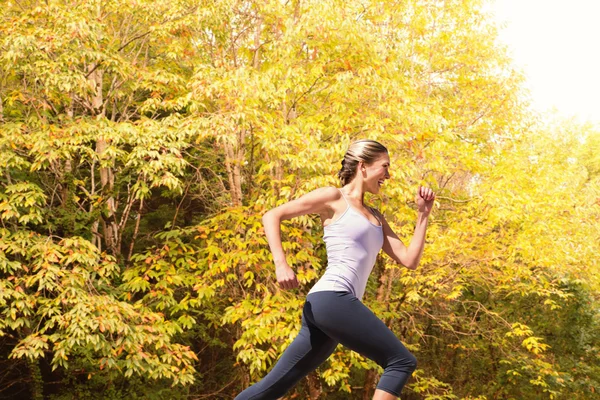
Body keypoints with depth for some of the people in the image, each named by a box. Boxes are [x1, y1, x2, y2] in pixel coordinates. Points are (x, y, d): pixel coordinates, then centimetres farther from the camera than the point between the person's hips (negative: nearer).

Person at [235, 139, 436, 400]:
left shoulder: (376, 219, 25)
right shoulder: (334, 198, 3)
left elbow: (410, 260, 18)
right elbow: (271, 216, -1)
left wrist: (423, 214, 13)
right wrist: (281, 264, -14)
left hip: (333, 305, 8)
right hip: (332, 299, -8)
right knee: (402, 361, -8)